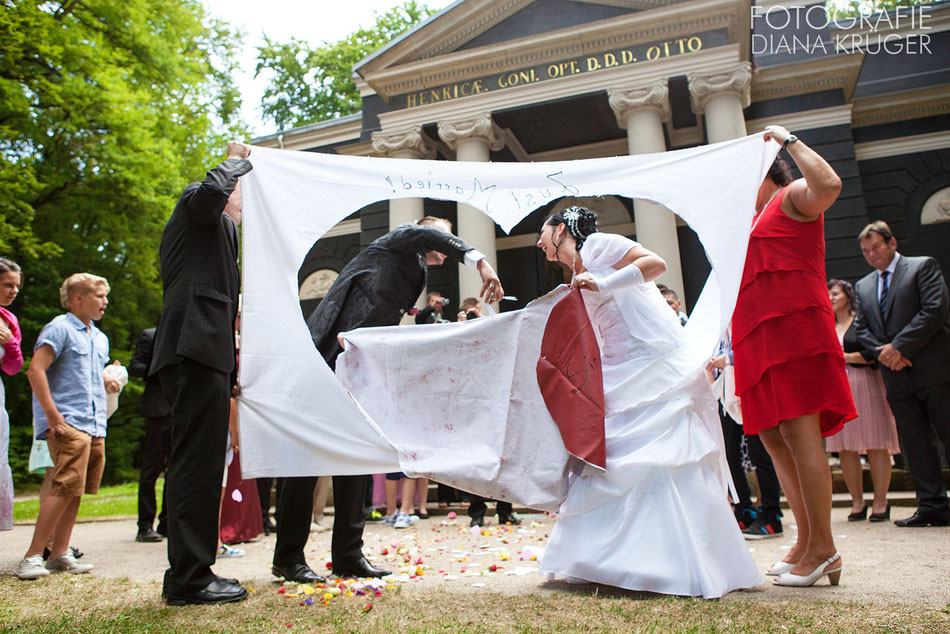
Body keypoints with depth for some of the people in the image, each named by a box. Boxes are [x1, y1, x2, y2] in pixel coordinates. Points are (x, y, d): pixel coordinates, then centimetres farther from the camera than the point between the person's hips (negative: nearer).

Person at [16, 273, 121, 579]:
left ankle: (59, 554, 15)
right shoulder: (60, 328, -4)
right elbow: (35, 370, -14)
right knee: (66, 488, -14)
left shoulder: (100, 338, 21)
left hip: (95, 425, 8)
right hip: (67, 424, -8)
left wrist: (107, 382, 10)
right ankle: (32, 556, -5)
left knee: (75, 490, 8)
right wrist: (52, 415, -18)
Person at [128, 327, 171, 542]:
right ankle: (145, 526, 6)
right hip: (159, 408, -5)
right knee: (152, 467, -2)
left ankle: (167, 524, 14)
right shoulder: (150, 336, 4)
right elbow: (134, 368, -3)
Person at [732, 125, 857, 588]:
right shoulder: (759, 220, 30)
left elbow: (829, 185, -19)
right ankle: (806, 540, 10)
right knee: (773, 437, 5)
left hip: (793, 325, -9)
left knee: (799, 433, -13)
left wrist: (788, 141, -8)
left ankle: (823, 550, -9)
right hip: (761, 337, 9)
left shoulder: (791, 197, 5)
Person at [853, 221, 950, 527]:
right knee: (915, 444, 6)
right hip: (897, 376, 5)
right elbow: (861, 329, 11)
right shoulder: (863, 286, 17)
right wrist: (884, 353, -7)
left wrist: (898, 346, -15)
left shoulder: (924, 266, 2)